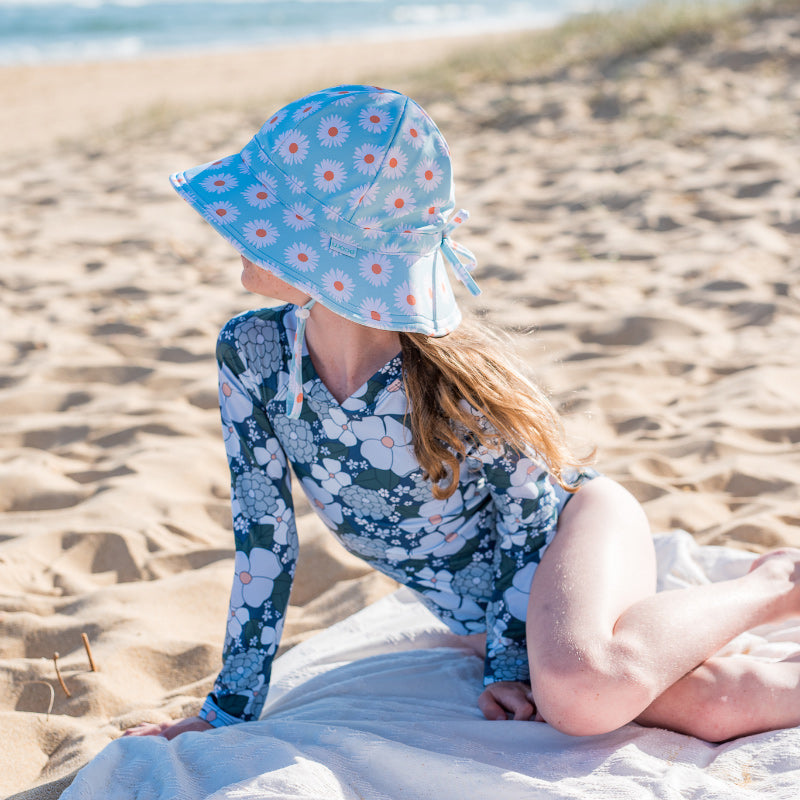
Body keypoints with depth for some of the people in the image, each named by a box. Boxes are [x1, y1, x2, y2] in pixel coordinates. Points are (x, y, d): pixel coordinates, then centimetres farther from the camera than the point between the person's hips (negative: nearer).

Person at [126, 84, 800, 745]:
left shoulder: (455, 385, -28)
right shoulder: (250, 355, -14)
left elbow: (529, 510, -11)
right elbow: (263, 542, -5)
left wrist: (509, 662, -10)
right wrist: (230, 709, -1)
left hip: (576, 527, -3)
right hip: (500, 606, 3)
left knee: (577, 690, -37)